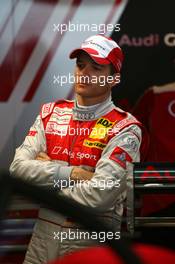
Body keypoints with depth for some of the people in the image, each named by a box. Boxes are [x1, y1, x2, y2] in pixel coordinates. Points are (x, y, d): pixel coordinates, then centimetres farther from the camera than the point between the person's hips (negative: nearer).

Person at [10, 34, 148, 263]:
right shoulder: (50, 114, 8)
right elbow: (18, 167, -3)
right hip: (42, 234, 4)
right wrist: (70, 173, -15)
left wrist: (47, 174, -6)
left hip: (91, 241, -4)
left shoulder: (124, 130, -10)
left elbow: (98, 196, -20)